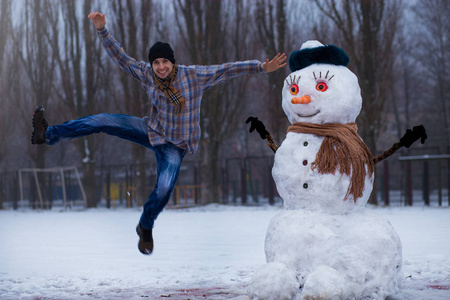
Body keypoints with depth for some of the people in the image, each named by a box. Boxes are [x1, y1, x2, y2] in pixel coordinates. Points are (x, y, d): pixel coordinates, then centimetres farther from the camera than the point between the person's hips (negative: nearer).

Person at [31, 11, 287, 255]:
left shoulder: (193, 76, -20)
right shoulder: (146, 74, -10)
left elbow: (227, 69, -23)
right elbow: (120, 56, -6)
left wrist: (261, 67, -29)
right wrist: (102, 30, -17)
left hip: (175, 145, -3)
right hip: (152, 131, 3)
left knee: (164, 190, -23)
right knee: (104, 121, -10)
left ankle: (146, 227, 7)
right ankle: (49, 135, -3)